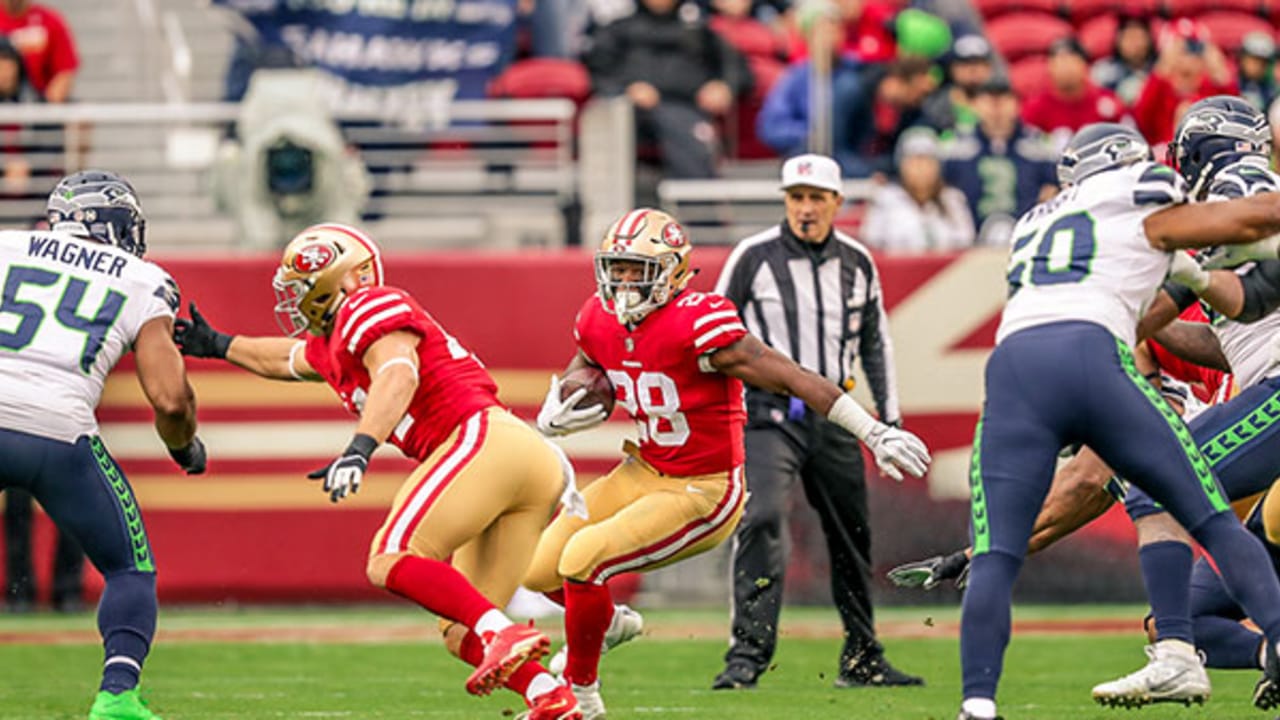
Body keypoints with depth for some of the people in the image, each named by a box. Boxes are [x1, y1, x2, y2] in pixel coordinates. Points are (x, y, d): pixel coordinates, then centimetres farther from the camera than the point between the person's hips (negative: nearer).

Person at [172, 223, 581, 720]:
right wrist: (219, 346, 65)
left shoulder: (369, 308, 0)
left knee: (389, 562, -20)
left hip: (485, 438, -9)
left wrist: (359, 451, -33)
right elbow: (288, 359, 51)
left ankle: (504, 636, -35)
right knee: (461, 636, 4)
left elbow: (398, 374, -21)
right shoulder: (333, 349, 29)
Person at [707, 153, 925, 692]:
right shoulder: (754, 258, -5)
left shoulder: (857, 263, 7)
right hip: (770, 414, -4)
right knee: (762, 521, -21)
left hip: (833, 414, 5)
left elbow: (874, 342, 19)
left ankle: (863, 661, 23)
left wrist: (890, 415, 16)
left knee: (852, 536, 11)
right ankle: (748, 653, -22)